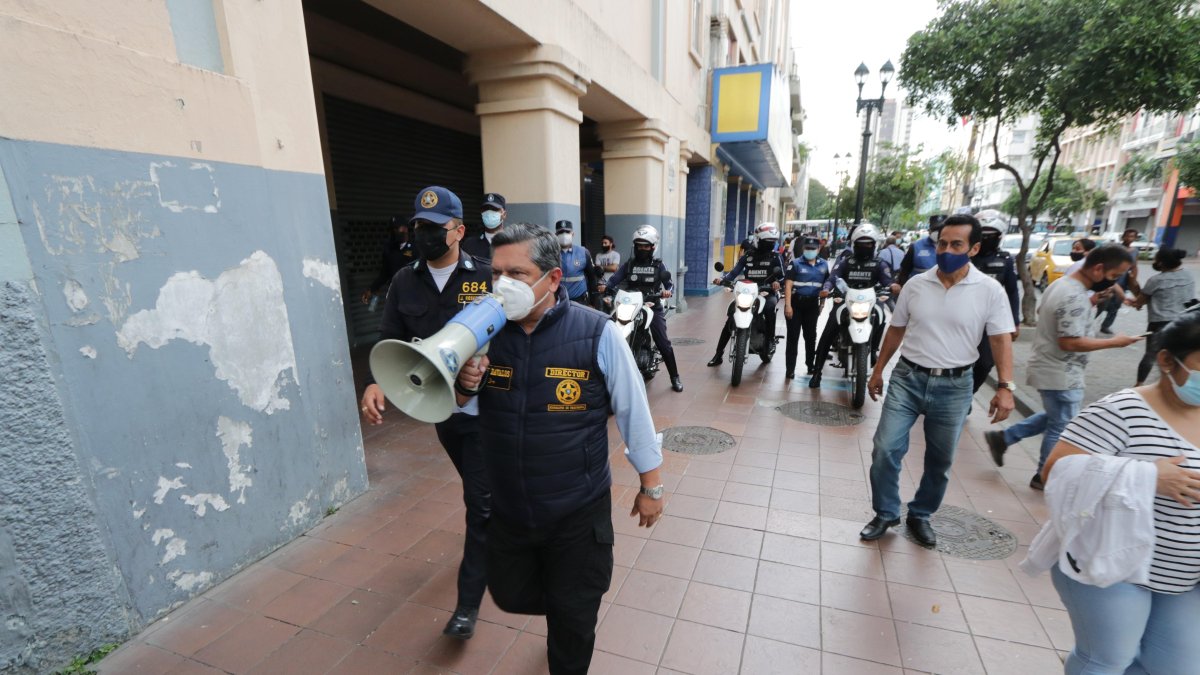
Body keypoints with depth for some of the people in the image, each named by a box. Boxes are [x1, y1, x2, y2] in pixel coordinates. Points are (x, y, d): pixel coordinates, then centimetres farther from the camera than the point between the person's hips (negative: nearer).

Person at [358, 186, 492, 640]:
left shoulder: (486, 278, -12)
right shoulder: (405, 282, 2)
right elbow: (391, 339, 3)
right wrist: (376, 382, -14)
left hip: (483, 408, -5)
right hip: (441, 409, 5)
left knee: (480, 502, 1)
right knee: (480, 491, 26)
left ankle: (468, 602, 17)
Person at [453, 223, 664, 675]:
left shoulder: (596, 333, -19)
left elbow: (634, 414, -9)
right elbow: (462, 408, 4)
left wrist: (651, 487, -1)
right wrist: (465, 384, -19)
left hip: (578, 513, -4)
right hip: (507, 510, 4)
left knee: (573, 619, 17)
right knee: (510, 595, 25)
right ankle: (567, 609, 57)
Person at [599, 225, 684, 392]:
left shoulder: (658, 265, 8)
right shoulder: (629, 264, 11)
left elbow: (669, 283, 0)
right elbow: (615, 278, -2)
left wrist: (668, 290, -23)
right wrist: (605, 286, -23)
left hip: (653, 307, -1)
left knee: (663, 343, -4)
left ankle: (675, 377, 6)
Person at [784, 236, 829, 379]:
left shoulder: (824, 265, 8)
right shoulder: (795, 263, -4)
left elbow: (825, 285, 16)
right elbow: (788, 284, -10)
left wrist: (822, 304, 12)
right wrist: (787, 305, -17)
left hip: (812, 304, 4)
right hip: (796, 303, -4)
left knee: (811, 335, 14)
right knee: (793, 336, -3)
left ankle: (810, 364, 29)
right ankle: (790, 368, 1)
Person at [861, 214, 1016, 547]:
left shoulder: (990, 290, -5)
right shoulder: (916, 284, 1)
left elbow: (1001, 340, -5)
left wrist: (1005, 387, -16)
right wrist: (877, 371, 10)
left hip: (953, 386, -1)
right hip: (907, 378, 1)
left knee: (940, 461, 12)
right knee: (885, 449, -4)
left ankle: (920, 515, 33)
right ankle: (886, 513, 15)